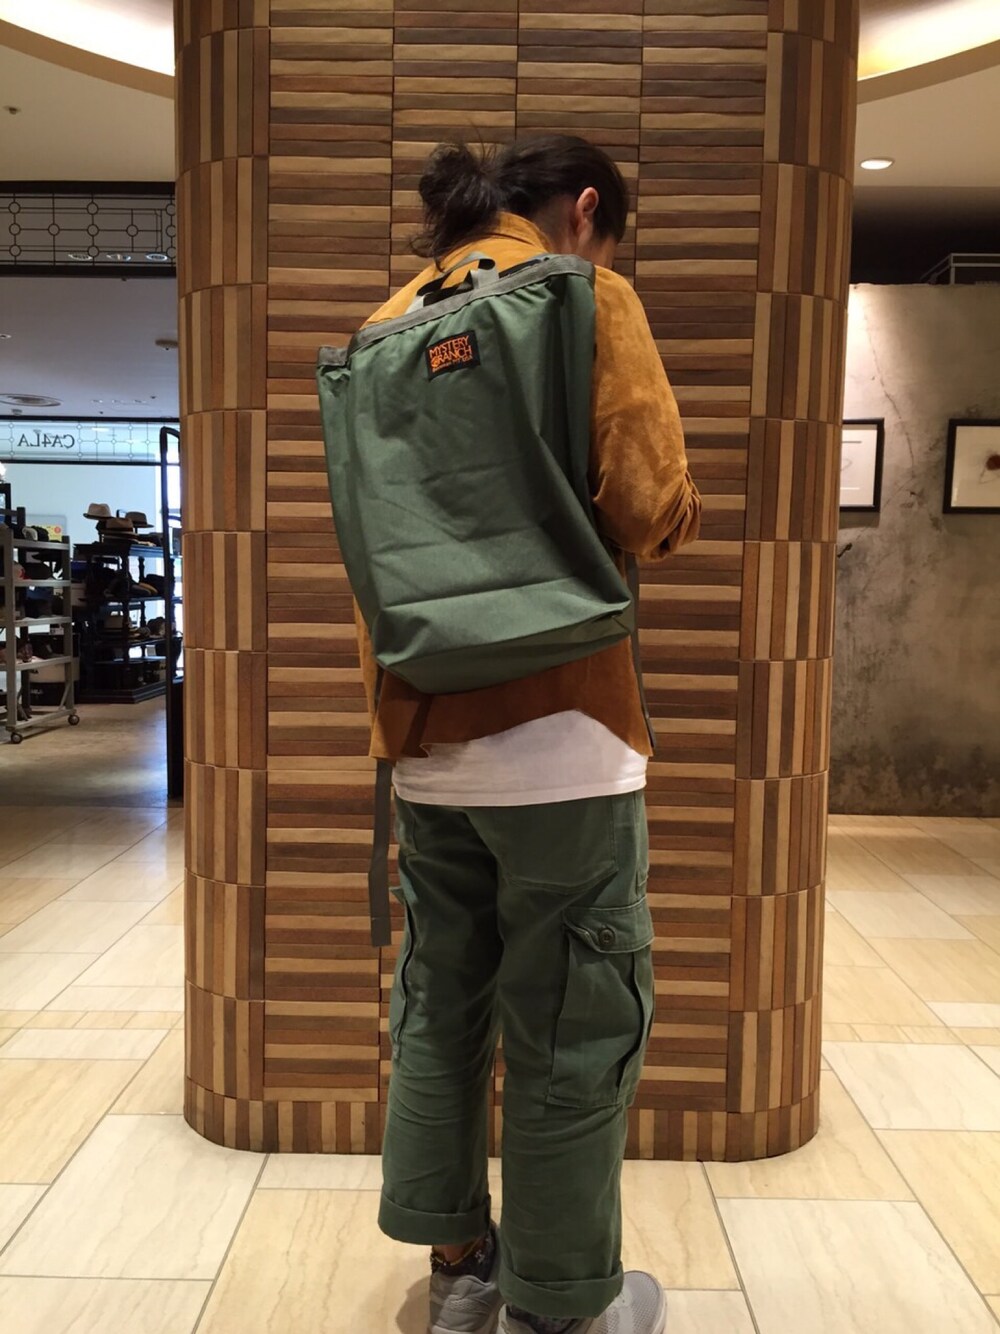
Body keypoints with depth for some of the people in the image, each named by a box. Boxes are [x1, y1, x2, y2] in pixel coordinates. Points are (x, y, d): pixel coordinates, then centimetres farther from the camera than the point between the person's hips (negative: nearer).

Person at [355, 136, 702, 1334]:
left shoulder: (390, 321, 14)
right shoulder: (586, 297, -4)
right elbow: (646, 508, -14)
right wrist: (664, 516, 7)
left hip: (423, 729, 7)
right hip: (556, 729, -6)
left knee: (438, 1009, 18)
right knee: (573, 1034, 8)